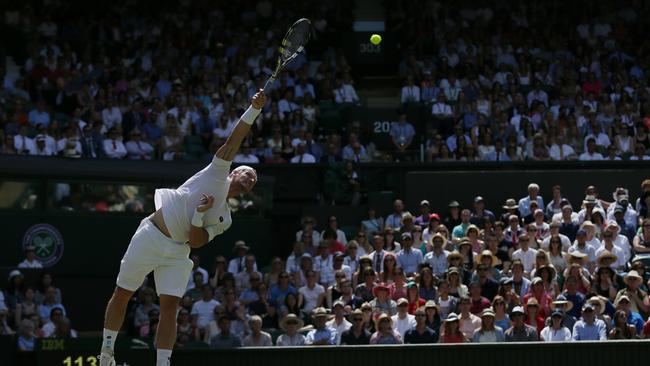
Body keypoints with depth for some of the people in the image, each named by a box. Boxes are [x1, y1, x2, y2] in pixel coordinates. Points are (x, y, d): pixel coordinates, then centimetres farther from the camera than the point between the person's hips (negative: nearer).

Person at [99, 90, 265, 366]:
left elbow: (196, 242, 1)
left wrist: (199, 216, -17)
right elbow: (233, 141, -5)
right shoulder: (218, 173, 5)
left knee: (170, 305, -12)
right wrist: (254, 110, -14)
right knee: (122, 294, 4)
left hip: (177, 252, 4)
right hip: (150, 237, -3)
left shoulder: (225, 220, 14)